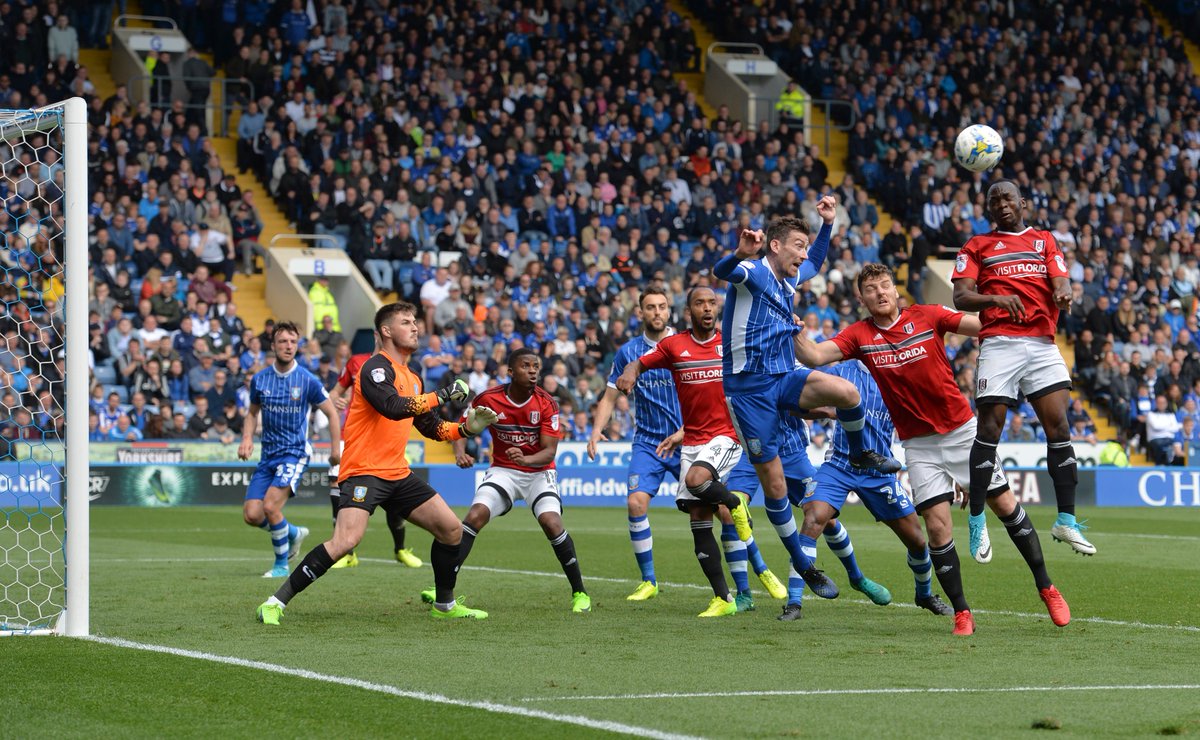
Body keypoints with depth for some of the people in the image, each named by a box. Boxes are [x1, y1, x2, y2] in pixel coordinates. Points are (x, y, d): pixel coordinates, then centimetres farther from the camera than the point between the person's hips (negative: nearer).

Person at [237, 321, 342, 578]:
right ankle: (294, 533, 24)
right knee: (252, 514, -5)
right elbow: (253, 413, 18)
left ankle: (281, 565, -2)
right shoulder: (260, 379, 3)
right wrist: (247, 439, 0)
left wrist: (336, 450, -1)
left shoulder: (307, 380, -7)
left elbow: (332, 413, 2)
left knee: (270, 506, -21)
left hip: (295, 453, -5)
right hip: (268, 454, 5)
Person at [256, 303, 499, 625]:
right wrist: (442, 395, -22)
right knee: (345, 541, -25)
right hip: (363, 471, -9)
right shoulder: (377, 368, -9)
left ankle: (445, 605, 25)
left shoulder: (412, 378, 18)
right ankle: (276, 603, -17)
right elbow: (393, 407, -28)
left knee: (452, 529, 8)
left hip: (398, 474, 9)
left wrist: (466, 428, 10)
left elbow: (432, 427, 26)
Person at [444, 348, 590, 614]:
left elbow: (549, 452, -15)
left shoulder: (546, 403, -13)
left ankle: (579, 592, -8)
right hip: (503, 470, 1)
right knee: (475, 515, -21)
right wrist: (460, 452, -18)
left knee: (551, 522, -23)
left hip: (538, 471, -1)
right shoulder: (488, 399, -11)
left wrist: (525, 459, -36)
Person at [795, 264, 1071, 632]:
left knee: (1006, 506, 4)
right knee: (937, 526, -9)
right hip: (918, 443, 0)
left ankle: (1046, 588, 19)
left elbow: (983, 326, -13)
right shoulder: (859, 336, -4)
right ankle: (961, 613, 2)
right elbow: (814, 355, -14)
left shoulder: (927, 316, -7)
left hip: (962, 429, 0)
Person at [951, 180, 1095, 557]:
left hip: (1042, 343, 2)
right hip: (999, 342, -2)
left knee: (1058, 425, -6)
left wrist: (1063, 294, -19)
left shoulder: (1044, 241, 19)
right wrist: (996, 299, -19)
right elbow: (960, 297, 1)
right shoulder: (977, 246, 13)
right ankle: (976, 519, 2)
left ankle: (1066, 520, -2)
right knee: (989, 429, -6)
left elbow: (1061, 282, 6)